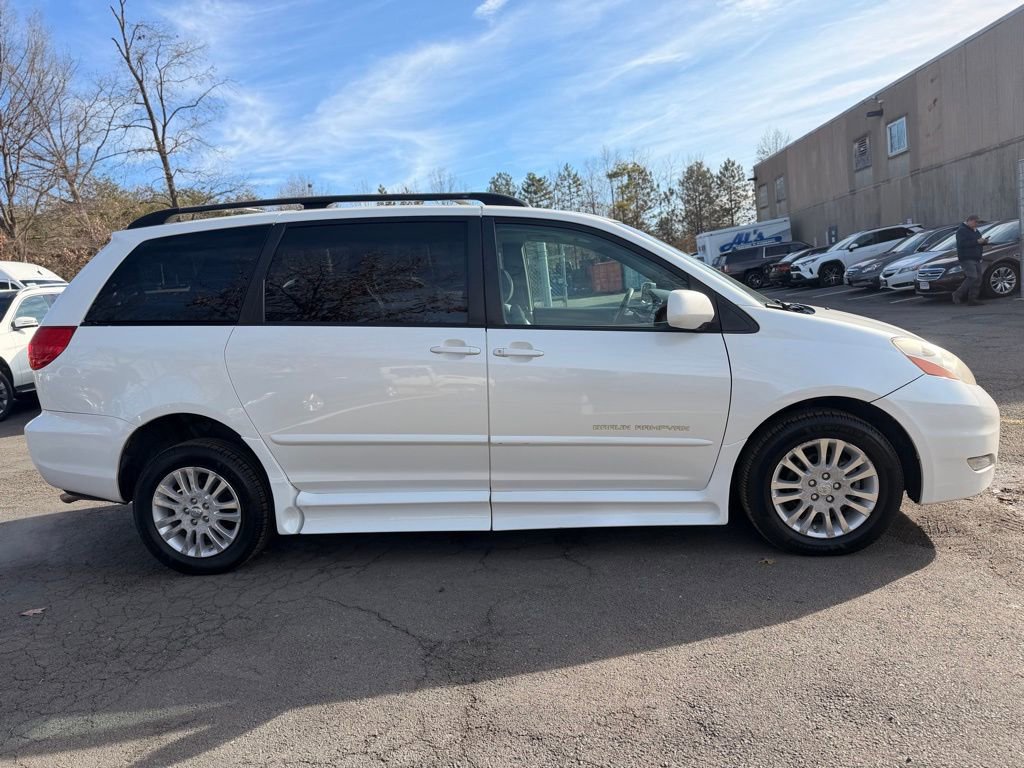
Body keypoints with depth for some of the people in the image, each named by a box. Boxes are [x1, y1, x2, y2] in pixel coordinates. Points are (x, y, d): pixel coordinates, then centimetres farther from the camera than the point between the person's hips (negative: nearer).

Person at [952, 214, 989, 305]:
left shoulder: (975, 230, 20)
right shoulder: (961, 230, -9)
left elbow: (978, 242, 27)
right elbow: (962, 244, -22)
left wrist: (984, 241, 5)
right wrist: (977, 242, -23)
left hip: (976, 259, 9)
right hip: (966, 259, -9)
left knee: (978, 279, 3)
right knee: (972, 277, -19)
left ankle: (972, 299, 5)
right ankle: (957, 294, -8)